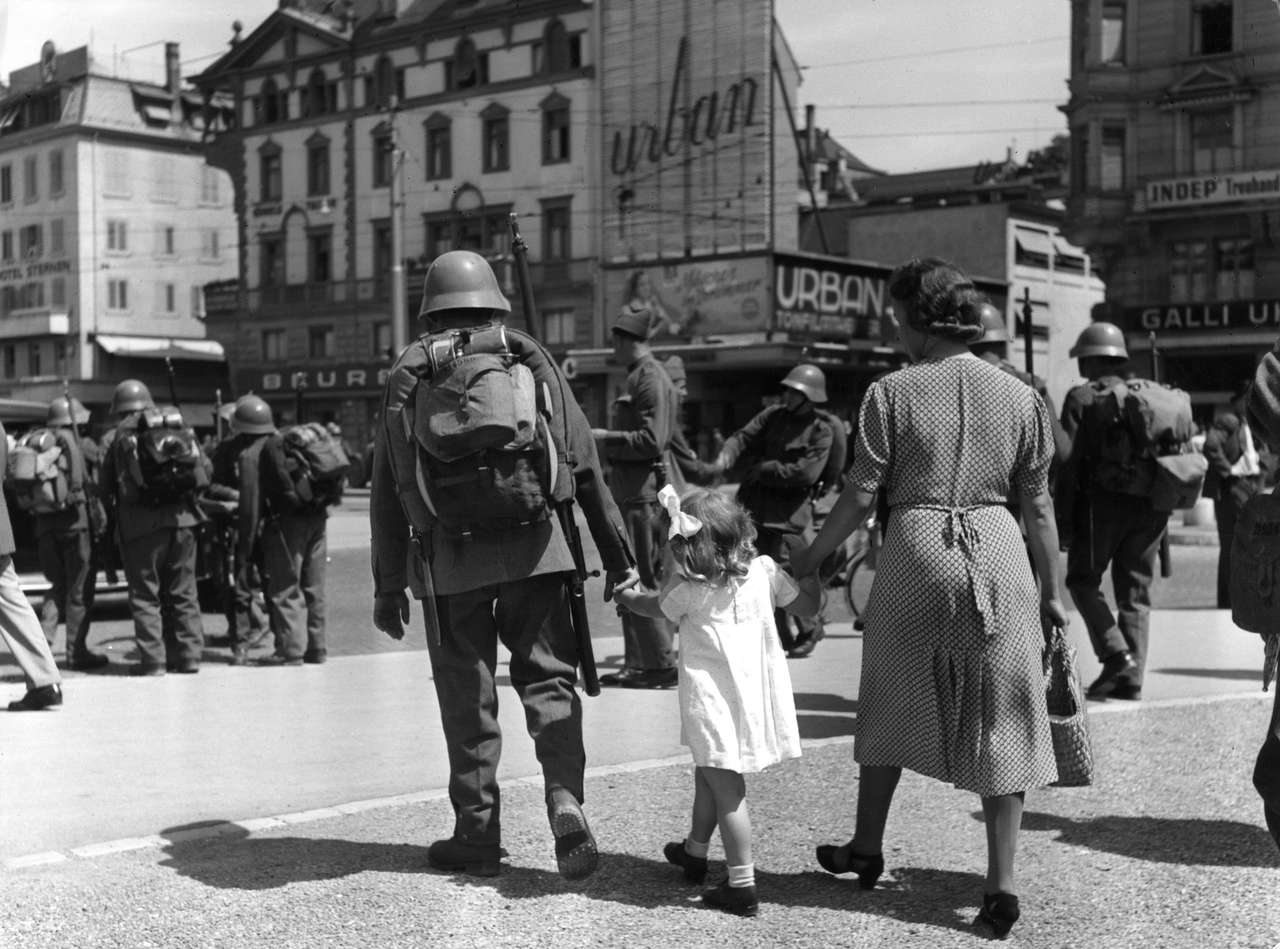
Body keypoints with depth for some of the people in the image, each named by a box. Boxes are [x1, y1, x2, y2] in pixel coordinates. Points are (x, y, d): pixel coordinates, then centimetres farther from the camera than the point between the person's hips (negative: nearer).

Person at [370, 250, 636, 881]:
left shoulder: (407, 373, 7)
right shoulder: (530, 360, 8)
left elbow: (386, 489, 6)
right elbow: (585, 464, 6)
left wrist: (388, 585, 10)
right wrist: (616, 556, 11)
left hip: (448, 557, 0)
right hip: (533, 548, 0)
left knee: (467, 696, 10)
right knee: (547, 679, 8)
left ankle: (477, 833, 15)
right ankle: (566, 805, -10)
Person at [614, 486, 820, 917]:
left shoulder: (687, 590, -15)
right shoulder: (764, 570, -3)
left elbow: (654, 606, 7)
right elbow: (809, 604, 8)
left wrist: (627, 596, 29)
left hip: (715, 699, -7)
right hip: (755, 693, 7)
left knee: (726, 789, -3)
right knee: (707, 775, 26)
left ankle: (743, 886, -2)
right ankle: (695, 852, 44)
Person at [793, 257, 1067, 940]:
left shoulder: (892, 393, -5)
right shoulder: (1020, 397, 3)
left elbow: (860, 496, -5)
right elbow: (1039, 507, 5)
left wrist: (811, 557, 9)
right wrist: (1051, 592, 14)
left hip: (915, 551, -1)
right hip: (997, 552, 1)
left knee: (892, 704, 17)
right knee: (1000, 718, 8)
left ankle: (867, 850, 32)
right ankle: (1001, 884, 7)